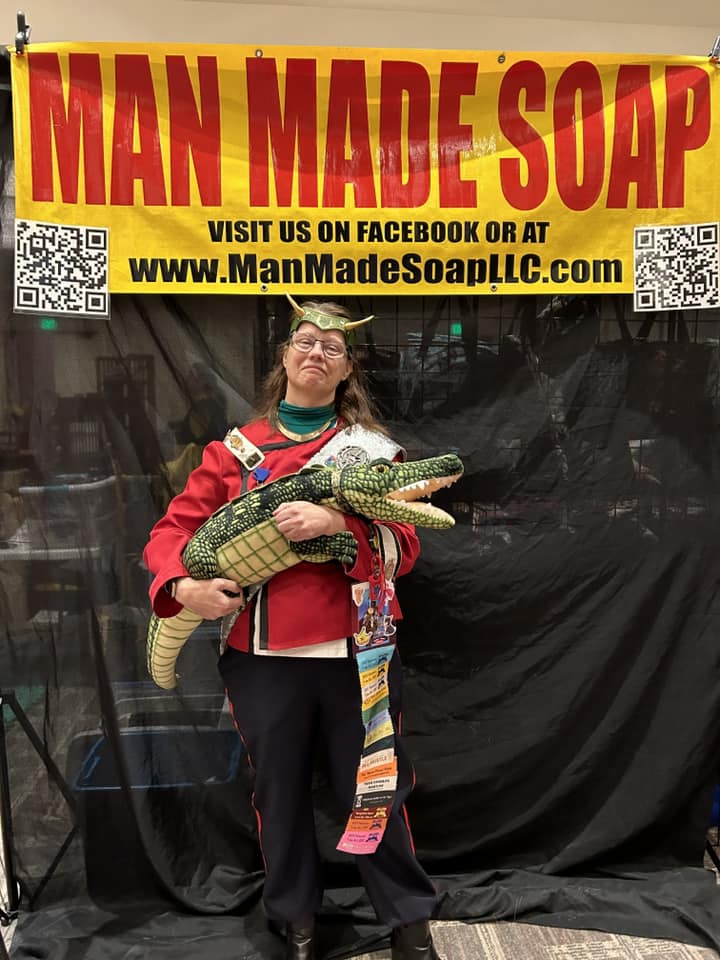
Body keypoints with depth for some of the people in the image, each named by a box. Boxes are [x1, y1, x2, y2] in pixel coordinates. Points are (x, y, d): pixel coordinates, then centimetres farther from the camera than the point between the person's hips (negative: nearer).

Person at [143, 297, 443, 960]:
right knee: (280, 793, 15)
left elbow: (403, 548, -5)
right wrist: (182, 586, -14)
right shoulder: (235, 450, 6)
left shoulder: (373, 447, 4)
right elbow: (172, 531, 6)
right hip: (262, 655, 1)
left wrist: (336, 524, -22)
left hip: (356, 649, -1)